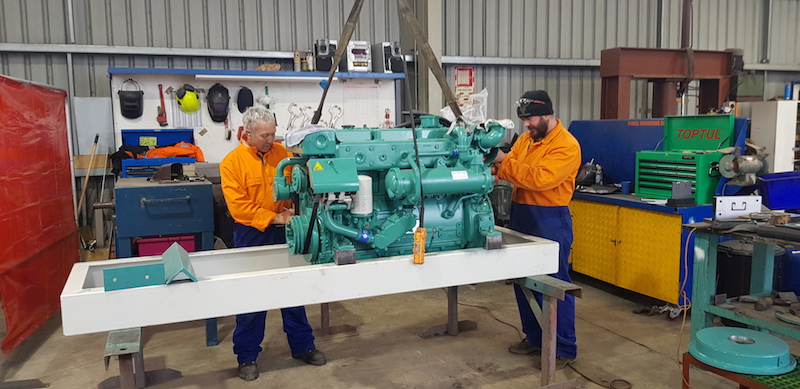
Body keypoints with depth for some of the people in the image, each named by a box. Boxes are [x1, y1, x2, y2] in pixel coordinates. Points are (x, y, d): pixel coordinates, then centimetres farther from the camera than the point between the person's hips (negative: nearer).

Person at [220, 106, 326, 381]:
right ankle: (247, 356, 22)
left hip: (283, 232, 3)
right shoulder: (232, 162, -10)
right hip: (251, 235, -3)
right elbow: (238, 205, -16)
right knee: (251, 295, 7)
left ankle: (302, 345, 27)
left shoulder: (281, 152, 2)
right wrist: (274, 218, -20)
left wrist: (293, 209, -14)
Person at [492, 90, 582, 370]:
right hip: (521, 215, 8)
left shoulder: (566, 145, -14)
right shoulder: (525, 139, 12)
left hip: (549, 220, -8)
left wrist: (505, 161, -25)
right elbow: (506, 169, 6)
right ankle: (535, 338, 32)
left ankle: (564, 349, 14)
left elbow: (540, 178, -26)